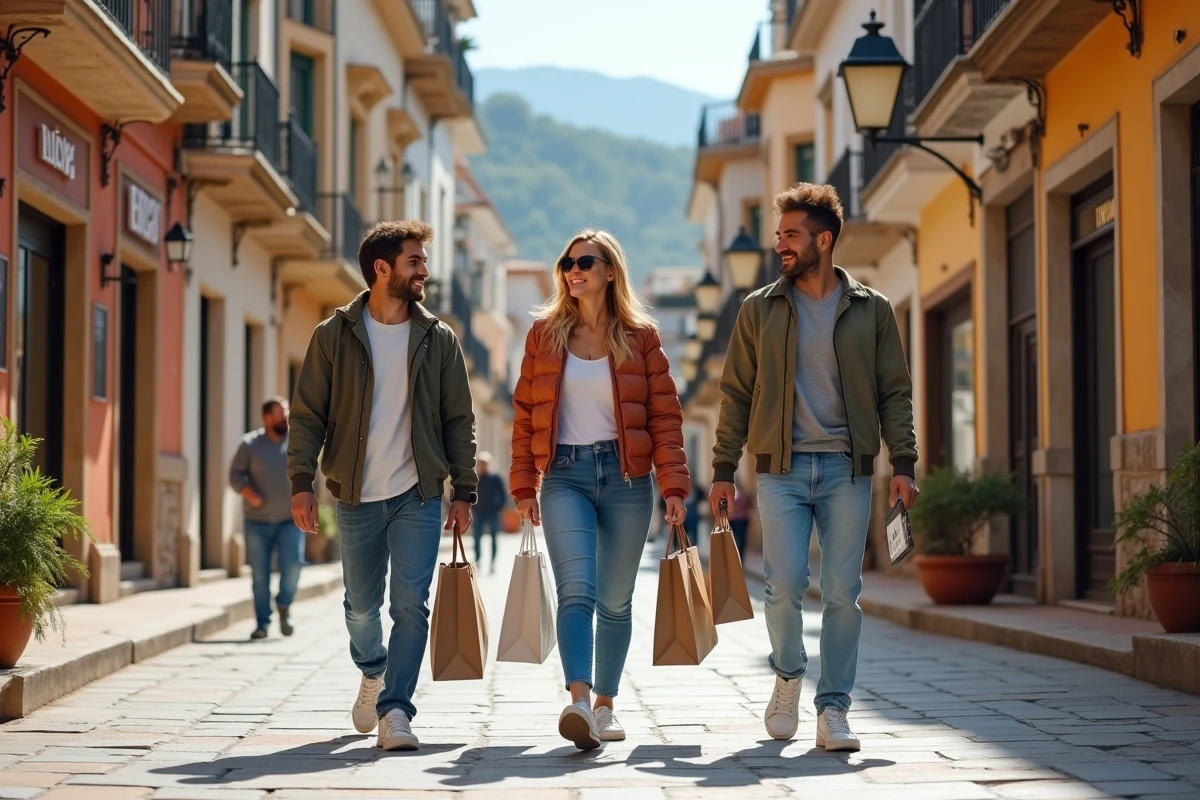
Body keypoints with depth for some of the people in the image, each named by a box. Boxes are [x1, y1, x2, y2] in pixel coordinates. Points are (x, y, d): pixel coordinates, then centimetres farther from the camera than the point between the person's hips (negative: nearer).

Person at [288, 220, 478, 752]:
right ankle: (374, 674, 41)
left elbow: (458, 420, 7)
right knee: (361, 604, 13)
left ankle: (395, 710, -8)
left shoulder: (438, 339, 4)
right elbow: (308, 414, 0)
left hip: (419, 494, 0)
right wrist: (302, 482, -9)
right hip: (356, 495, 0)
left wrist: (463, 491, 2)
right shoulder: (335, 335, 0)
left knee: (411, 604, -10)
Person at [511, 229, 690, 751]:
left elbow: (664, 414, 2)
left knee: (616, 600, 7)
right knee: (577, 590, -18)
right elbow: (525, 412, 8)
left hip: (626, 476, 1)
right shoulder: (545, 333, 7)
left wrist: (673, 484, -6)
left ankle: (605, 706, 21)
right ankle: (579, 703, -31)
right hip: (565, 476, -1)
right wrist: (524, 485, 2)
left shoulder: (639, 336, 5)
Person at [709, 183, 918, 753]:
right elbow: (737, 394, 8)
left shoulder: (870, 310, 7)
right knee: (784, 586, -9)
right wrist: (723, 470, 3)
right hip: (782, 469, 0)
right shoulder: (759, 310, 7)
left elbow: (894, 392, 7)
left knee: (843, 593, -2)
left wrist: (902, 463, -3)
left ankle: (833, 708, 7)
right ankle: (788, 675, 18)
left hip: (847, 470, 0)